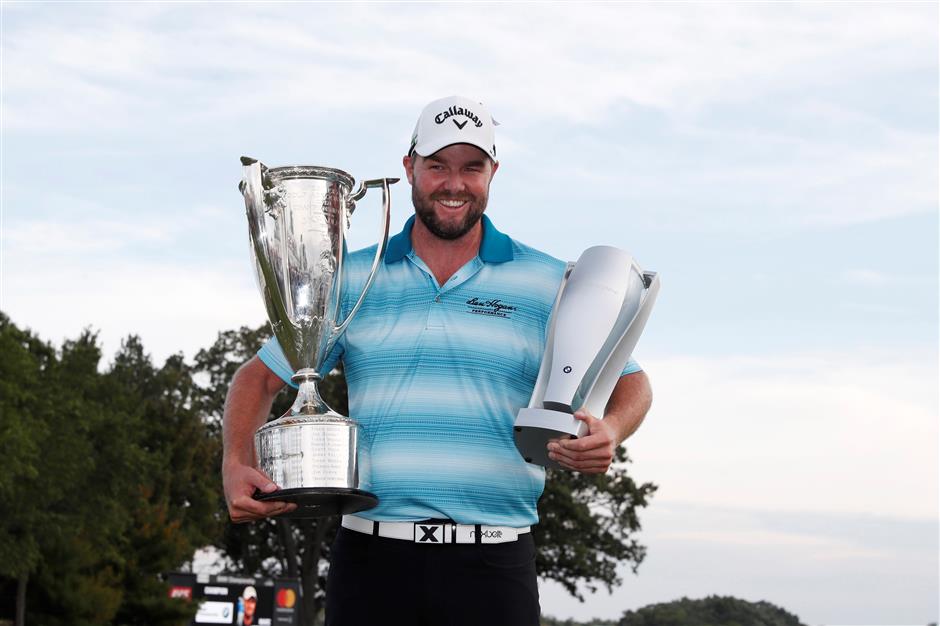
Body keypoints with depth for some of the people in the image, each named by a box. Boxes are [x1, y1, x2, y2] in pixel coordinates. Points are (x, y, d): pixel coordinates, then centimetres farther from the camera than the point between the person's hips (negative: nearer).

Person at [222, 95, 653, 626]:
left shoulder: (549, 284, 7)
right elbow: (261, 376, 12)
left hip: (494, 563, -1)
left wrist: (609, 432, -14)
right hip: (372, 560, 1)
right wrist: (237, 465, -7)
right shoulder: (352, 281, 10)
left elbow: (631, 383, 10)